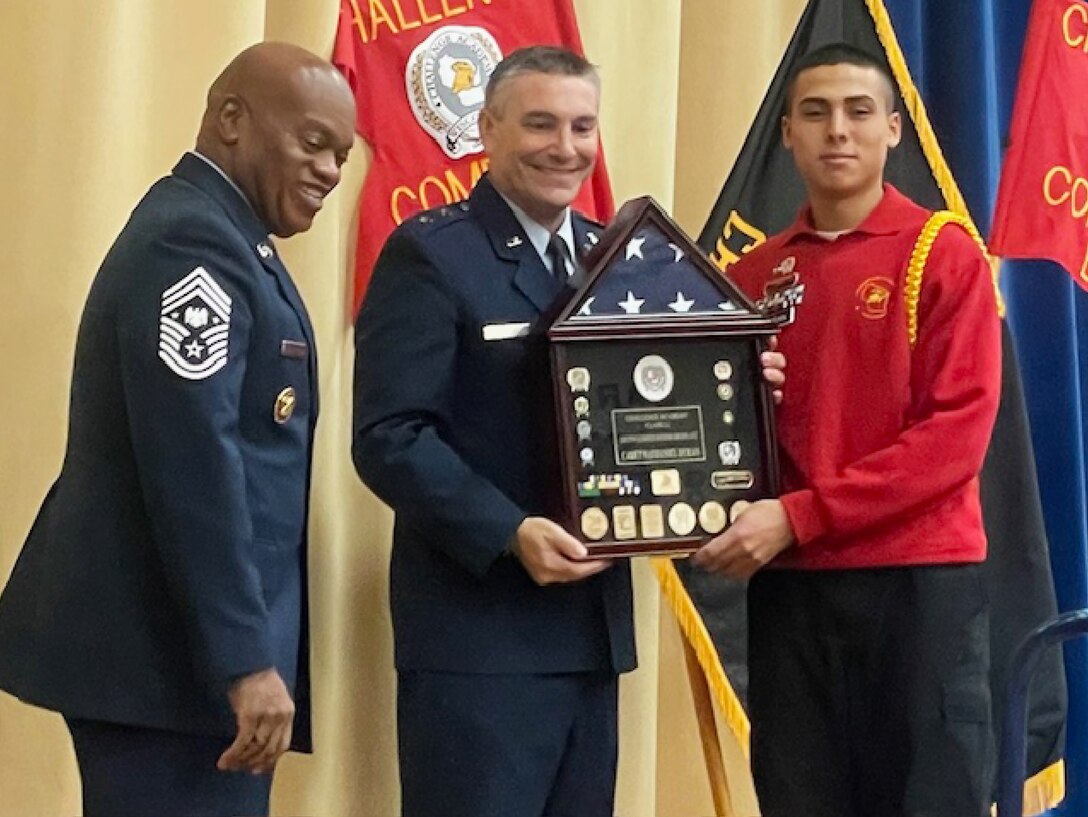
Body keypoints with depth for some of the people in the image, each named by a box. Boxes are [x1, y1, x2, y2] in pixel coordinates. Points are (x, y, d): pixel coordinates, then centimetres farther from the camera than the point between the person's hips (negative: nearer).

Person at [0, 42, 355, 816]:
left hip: (177, 642, 10)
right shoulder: (191, 241, -14)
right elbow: (193, 465, -23)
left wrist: (245, 649, 19)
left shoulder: (211, 236, 17)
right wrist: (245, 659, -24)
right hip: (172, 649, -10)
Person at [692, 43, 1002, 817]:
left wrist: (799, 516, -16)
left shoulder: (946, 255, -3)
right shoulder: (754, 274, 10)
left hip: (921, 578, -4)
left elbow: (958, 431, -11)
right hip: (789, 584, 4)